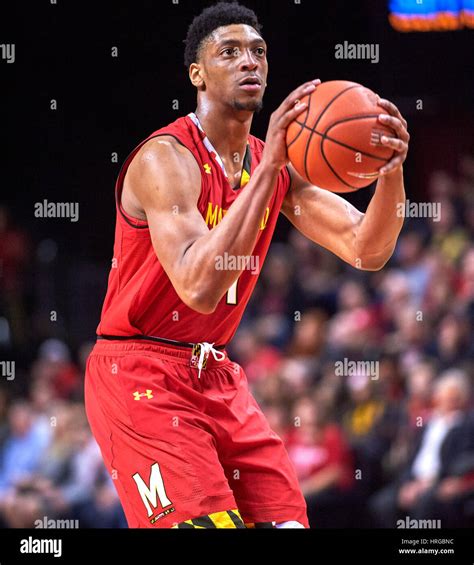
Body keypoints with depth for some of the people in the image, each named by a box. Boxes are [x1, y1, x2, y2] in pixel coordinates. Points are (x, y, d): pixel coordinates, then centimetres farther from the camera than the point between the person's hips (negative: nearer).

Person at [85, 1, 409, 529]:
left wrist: (390, 171, -18)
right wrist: (267, 167, -35)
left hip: (216, 377, 8)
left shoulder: (276, 165, 7)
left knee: (285, 521, 0)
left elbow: (365, 250, 2)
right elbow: (199, 287, -31)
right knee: (208, 524, -21)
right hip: (140, 377, -8)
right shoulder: (166, 158, -17)